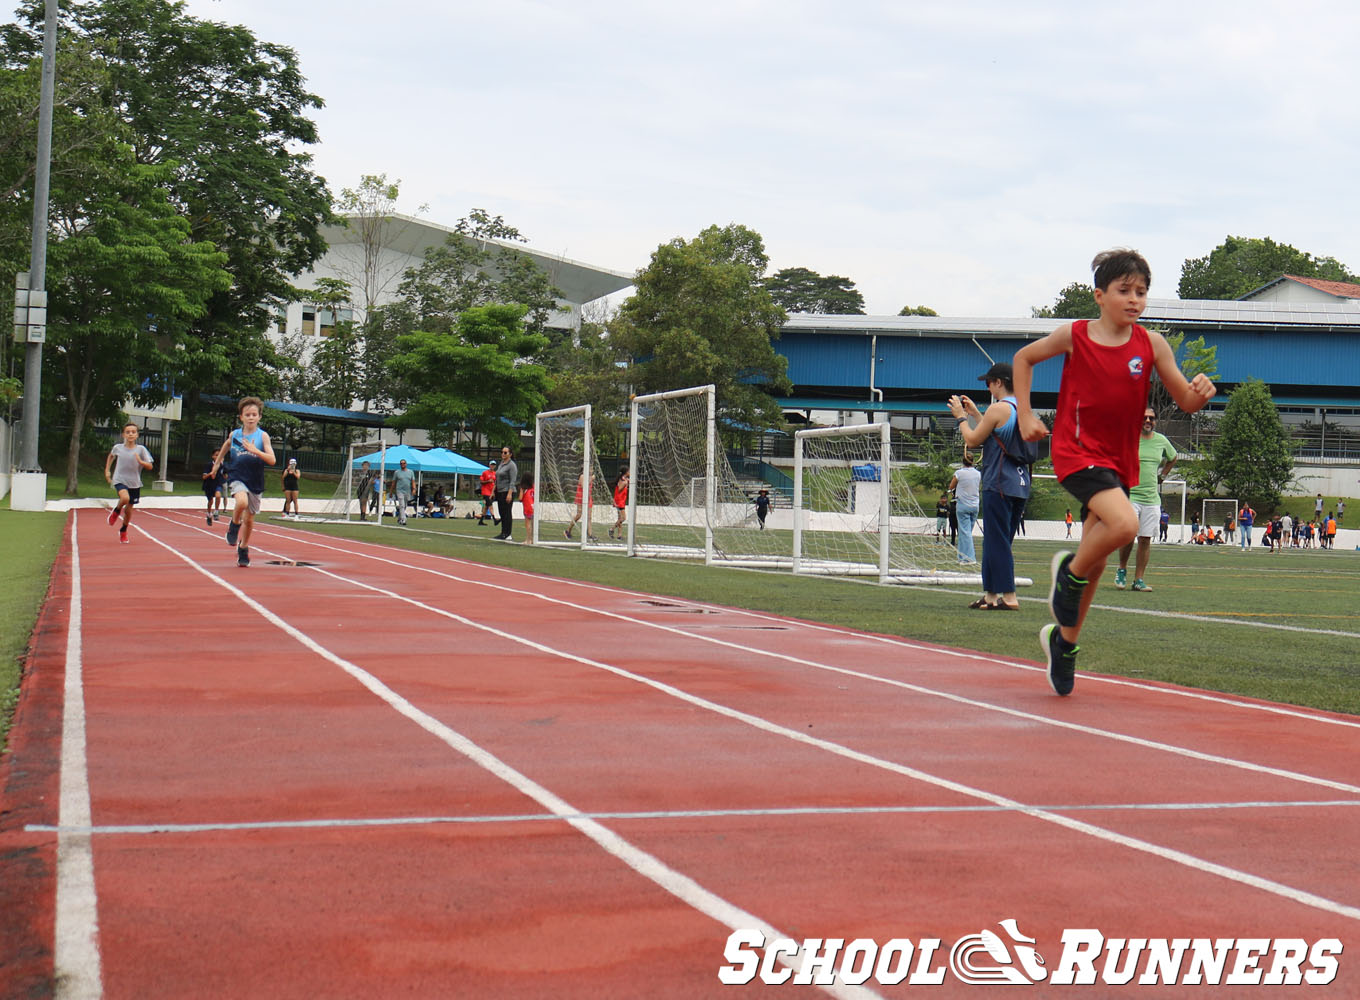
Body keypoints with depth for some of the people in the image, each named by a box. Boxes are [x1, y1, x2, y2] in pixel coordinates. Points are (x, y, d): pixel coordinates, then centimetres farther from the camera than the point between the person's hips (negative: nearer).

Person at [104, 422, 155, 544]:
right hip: (119, 480, -1)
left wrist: (141, 462, -27)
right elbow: (111, 456, 20)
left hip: (134, 483, 1)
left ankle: (123, 531, 36)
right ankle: (116, 511, 1)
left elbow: (150, 467, -9)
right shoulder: (118, 447, -3)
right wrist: (107, 470, 14)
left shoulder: (141, 449, -7)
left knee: (128, 510, 10)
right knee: (125, 498, -32)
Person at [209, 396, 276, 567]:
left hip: (255, 482, 1)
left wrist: (255, 450, -29)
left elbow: (271, 460, -16)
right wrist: (217, 463, 31)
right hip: (237, 477, -1)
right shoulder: (234, 434, 1)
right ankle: (234, 526, -3)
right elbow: (226, 446, 26)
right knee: (242, 502, -33)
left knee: (249, 519, 11)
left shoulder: (262, 436, -6)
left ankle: (243, 548, 34)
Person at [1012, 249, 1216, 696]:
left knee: (1096, 560, 12)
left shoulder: (1151, 344, -1)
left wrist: (1200, 392, -23)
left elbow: (1186, 402, 0)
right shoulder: (1074, 336, -6)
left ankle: (1064, 640, 33)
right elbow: (1024, 357, 11)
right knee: (1124, 524, -29)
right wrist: (1025, 414, 4)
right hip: (1076, 450, -4)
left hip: (1119, 460, 4)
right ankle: (1069, 571, 0)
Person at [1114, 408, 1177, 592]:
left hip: (1152, 498, 4)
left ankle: (1139, 579, 7)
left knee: (1146, 538, 1)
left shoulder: (1161, 440, 9)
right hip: (1129, 495, -4)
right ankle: (1122, 570, 8)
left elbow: (1172, 458, 29)